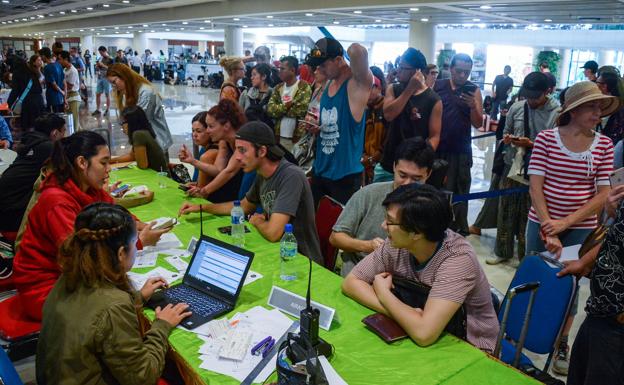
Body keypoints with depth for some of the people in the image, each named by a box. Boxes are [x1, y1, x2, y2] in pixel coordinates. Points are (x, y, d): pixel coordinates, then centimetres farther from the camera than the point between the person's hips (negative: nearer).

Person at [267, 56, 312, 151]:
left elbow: (301, 110, -19)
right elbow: (270, 109, 2)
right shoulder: (278, 88, 13)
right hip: (280, 137, 6)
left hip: (297, 137, -6)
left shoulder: (304, 87, -6)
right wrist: (286, 105, -12)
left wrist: (279, 108, -5)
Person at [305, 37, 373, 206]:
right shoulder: (328, 83, 8)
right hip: (319, 170, 8)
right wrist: (316, 127, 1)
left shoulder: (357, 83, -16)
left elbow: (358, 51, -36)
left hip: (345, 175, -7)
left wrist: (354, 50, -14)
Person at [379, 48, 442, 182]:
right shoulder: (393, 89, 4)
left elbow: (434, 136, -8)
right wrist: (410, 89, -17)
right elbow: (388, 115, -14)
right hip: (387, 165, 4)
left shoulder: (434, 100, -7)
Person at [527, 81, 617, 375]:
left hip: (581, 229, 1)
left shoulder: (604, 145, -2)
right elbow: (535, 186, -10)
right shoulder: (545, 139, -7)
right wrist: (548, 230, -17)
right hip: (541, 224, -1)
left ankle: (562, 345, 31)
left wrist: (565, 223, -14)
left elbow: (603, 194, -4)